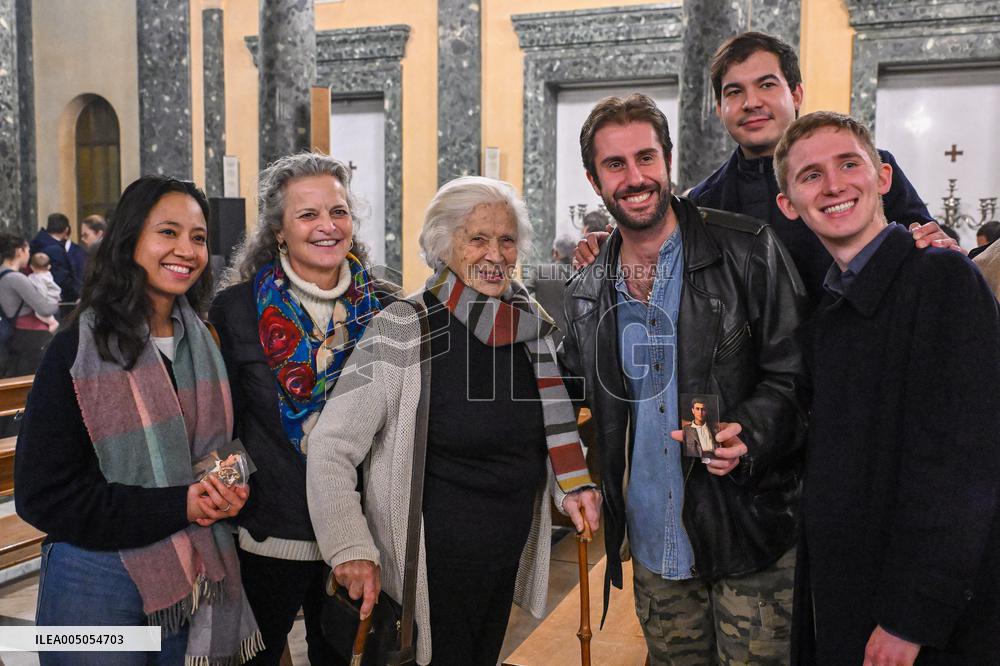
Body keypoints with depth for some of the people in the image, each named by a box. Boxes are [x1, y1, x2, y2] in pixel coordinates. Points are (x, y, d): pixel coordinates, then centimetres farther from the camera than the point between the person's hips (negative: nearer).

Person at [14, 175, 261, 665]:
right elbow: (43, 494, -13)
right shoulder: (80, 350, -10)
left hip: (195, 582, 5)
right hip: (99, 582, -4)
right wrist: (177, 506, -19)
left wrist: (226, 495, -7)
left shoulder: (206, 345, 6)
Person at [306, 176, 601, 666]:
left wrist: (571, 487, -1)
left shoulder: (530, 324, -1)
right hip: (432, 559, -6)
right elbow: (332, 447, -19)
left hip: (510, 549, 6)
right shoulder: (405, 328, -19)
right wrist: (350, 548, -25)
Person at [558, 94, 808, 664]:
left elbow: (795, 373, -8)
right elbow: (577, 400, 17)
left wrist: (748, 435, -24)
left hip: (751, 538, -4)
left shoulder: (748, 250, -8)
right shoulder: (586, 293, 5)